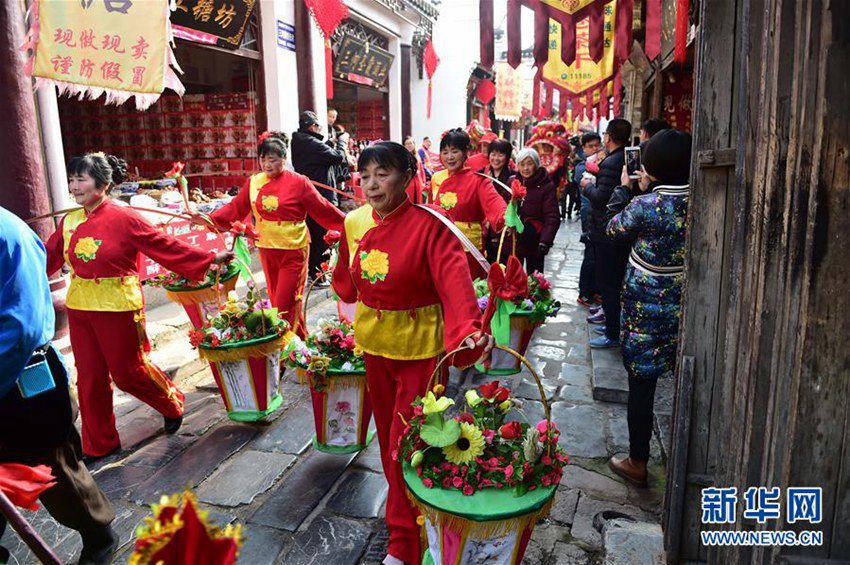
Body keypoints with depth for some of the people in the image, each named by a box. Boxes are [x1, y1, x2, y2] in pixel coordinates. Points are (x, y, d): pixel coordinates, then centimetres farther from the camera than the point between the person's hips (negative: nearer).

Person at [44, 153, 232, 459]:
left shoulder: (124, 218, -13)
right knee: (89, 378, 12)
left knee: (128, 372, 5)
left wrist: (210, 258, -15)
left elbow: (167, 246, -12)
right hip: (79, 308, 6)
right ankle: (97, 445, 28)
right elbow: (49, 256, 14)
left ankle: (172, 405, 35)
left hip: (118, 308, -6)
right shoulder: (69, 221, 4)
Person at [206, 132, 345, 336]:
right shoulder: (253, 182, 5)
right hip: (267, 251, 6)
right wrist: (211, 219, -3)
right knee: (276, 300, 14)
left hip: (293, 251, -5)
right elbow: (235, 208, 7)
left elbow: (322, 209, -5)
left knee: (286, 304, -6)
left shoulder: (298, 182, -8)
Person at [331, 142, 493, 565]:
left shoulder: (429, 225, -19)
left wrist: (468, 327, -46)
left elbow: (454, 279, -33)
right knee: (386, 432, 21)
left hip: (418, 346, -5)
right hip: (373, 341, 6)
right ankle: (400, 497, 48)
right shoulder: (354, 224, -1)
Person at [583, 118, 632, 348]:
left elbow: (601, 197, -24)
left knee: (608, 285, -2)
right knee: (617, 282, 18)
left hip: (606, 233, -9)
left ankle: (613, 334, 4)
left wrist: (587, 186, -5)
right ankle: (614, 323, 30)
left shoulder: (610, 163, -19)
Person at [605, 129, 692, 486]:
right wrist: (646, 191, 11)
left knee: (641, 384, 7)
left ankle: (637, 463, 20)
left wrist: (626, 188, 10)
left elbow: (614, 230, -1)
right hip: (686, 305, 5)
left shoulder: (645, 205, -19)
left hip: (646, 307, -5)